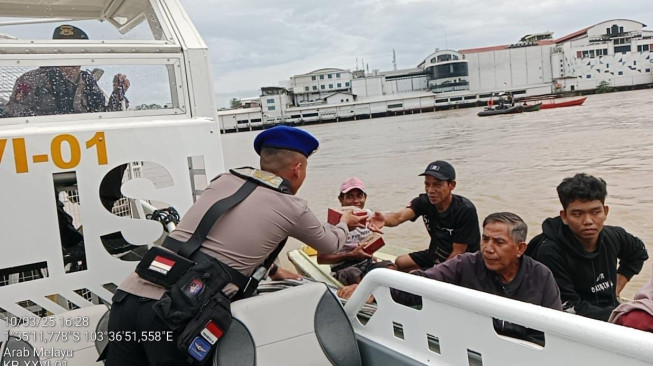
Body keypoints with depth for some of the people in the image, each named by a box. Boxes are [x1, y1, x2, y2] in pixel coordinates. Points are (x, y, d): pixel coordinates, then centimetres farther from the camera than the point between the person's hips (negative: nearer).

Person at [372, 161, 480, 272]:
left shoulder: (466, 210, -25)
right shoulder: (424, 201, -12)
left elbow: (457, 252, -20)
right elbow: (399, 217, -31)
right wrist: (381, 219, -54)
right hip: (436, 255, 6)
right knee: (400, 263, 1)